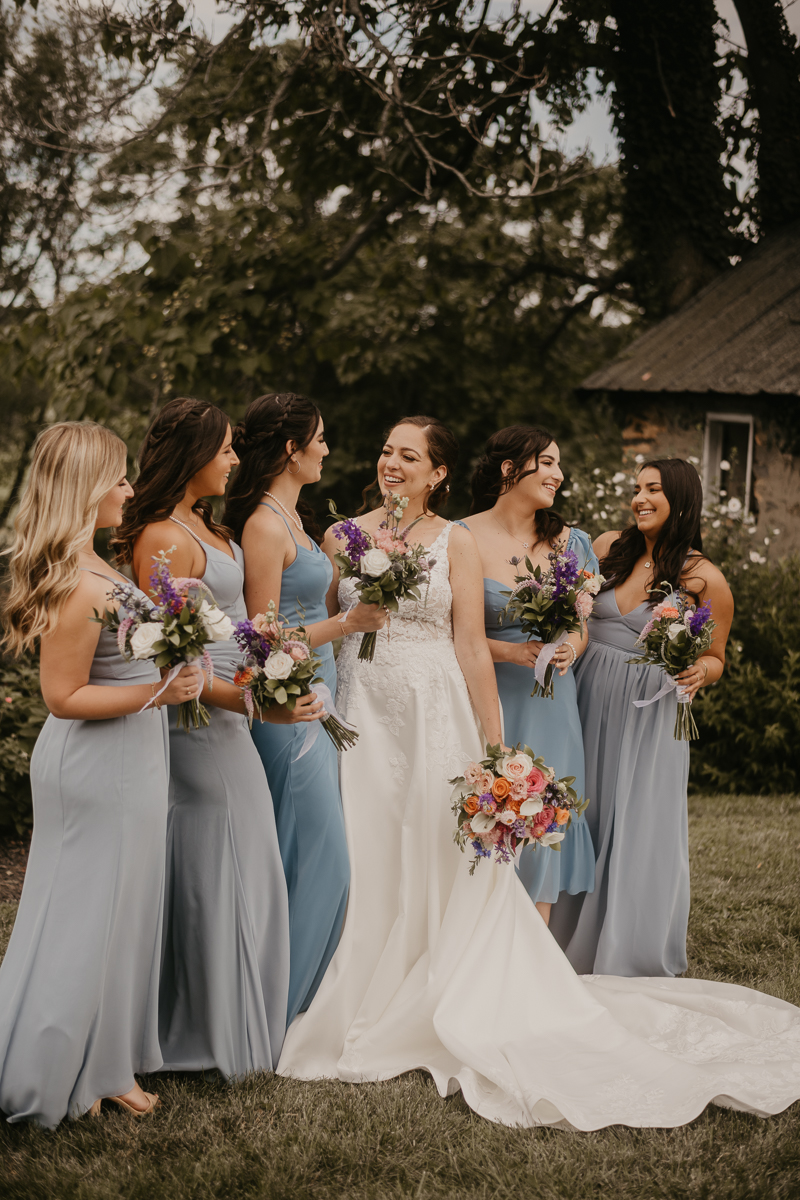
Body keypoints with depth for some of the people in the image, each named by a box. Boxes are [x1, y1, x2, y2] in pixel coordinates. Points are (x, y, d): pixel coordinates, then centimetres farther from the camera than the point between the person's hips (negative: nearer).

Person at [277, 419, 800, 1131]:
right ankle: (365, 1015, 18)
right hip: (362, 717, 1)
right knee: (368, 866, 4)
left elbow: (472, 646, -1)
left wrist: (492, 745, -4)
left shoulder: (456, 543, 2)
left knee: (443, 865, 3)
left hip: (435, 715, -1)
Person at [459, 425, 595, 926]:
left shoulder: (568, 542, 8)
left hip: (550, 704, 3)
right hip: (488, 700, -3)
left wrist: (570, 649, -8)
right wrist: (512, 651, -16)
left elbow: (583, 625, 14)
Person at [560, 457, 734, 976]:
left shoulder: (706, 580, -6)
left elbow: (715, 658, 4)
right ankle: (576, 949, 25)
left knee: (641, 833, -1)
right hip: (588, 701, 4)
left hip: (650, 714, -4)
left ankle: (634, 962, 14)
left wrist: (699, 673, -18)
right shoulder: (609, 548, 4)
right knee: (581, 825, 10)